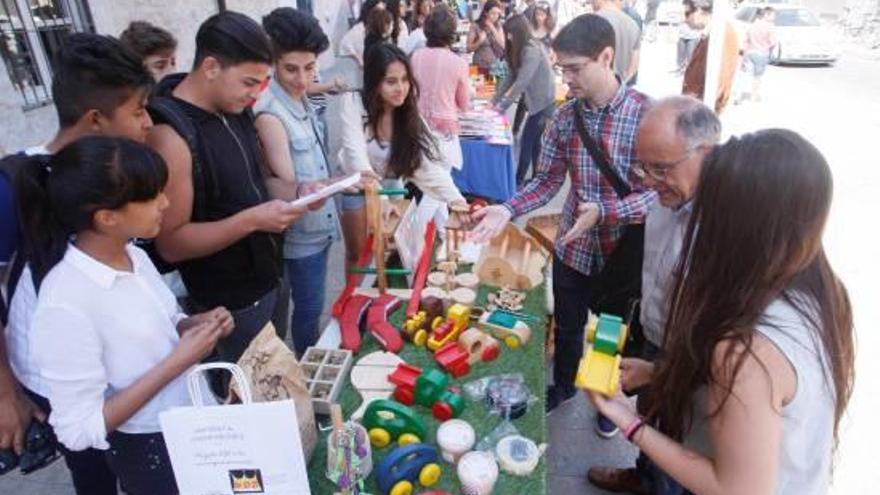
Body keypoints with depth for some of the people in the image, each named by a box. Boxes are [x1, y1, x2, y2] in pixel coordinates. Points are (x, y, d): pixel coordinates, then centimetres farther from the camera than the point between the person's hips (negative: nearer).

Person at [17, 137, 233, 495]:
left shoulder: (133, 255, -8)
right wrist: (177, 363, -27)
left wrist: (195, 324, -11)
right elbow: (79, 430, -24)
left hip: (195, 417, 7)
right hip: (149, 449, -7)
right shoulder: (66, 304, -29)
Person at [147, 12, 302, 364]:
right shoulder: (171, 135, -24)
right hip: (231, 301, -7)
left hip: (270, 275, 7)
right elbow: (171, 243, -22)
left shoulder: (234, 109, 0)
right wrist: (252, 220, -31)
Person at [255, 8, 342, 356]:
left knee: (313, 305, 22)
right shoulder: (270, 114, -24)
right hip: (301, 232, -8)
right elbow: (284, 183, -25)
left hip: (320, 224, 8)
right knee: (309, 308, 8)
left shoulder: (302, 100, 3)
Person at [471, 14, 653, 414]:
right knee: (567, 326, 22)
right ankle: (561, 388, 50)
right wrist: (507, 210, -17)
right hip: (573, 247, 3)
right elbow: (547, 180, -1)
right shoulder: (563, 117, -5)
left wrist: (604, 211, -32)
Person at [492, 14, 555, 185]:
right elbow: (511, 76, 9)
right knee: (534, 142, 13)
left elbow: (521, 82, -25)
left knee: (526, 142, -5)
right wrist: (494, 101, 2)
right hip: (537, 102, 9)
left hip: (544, 102, -9)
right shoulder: (520, 49, 9)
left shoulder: (532, 50, -20)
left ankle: (518, 182, 2)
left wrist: (501, 106, -24)